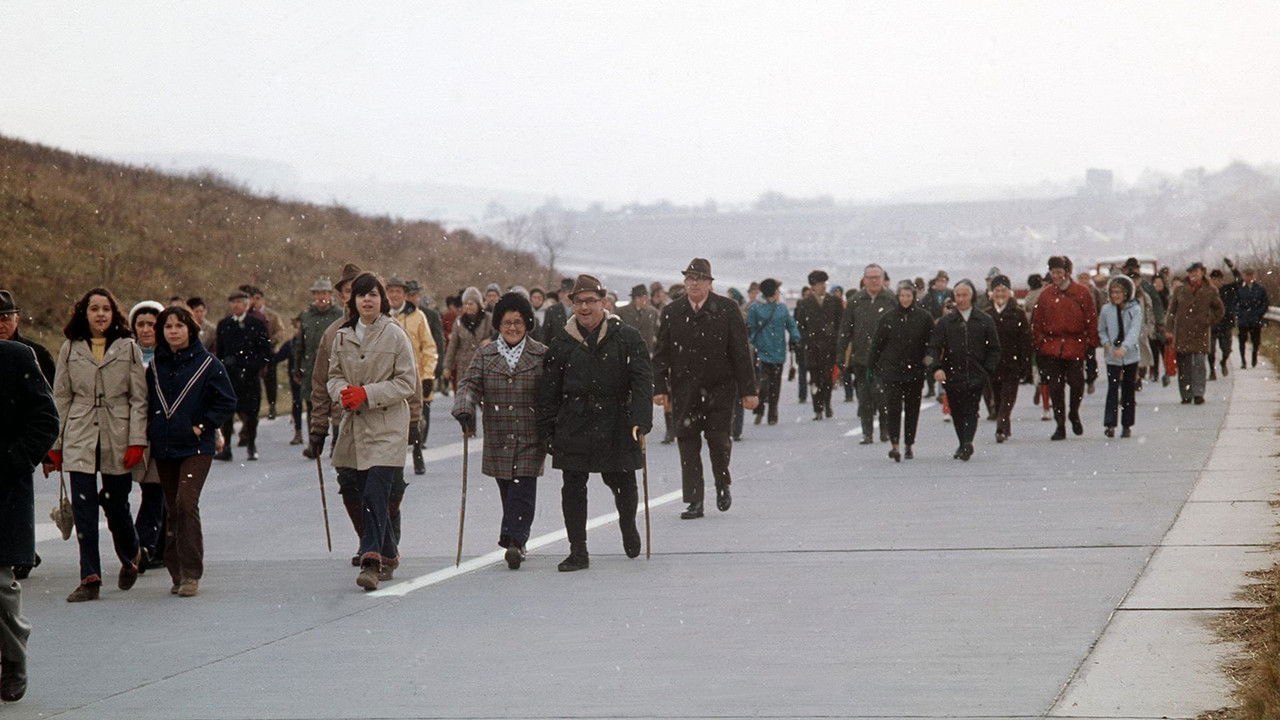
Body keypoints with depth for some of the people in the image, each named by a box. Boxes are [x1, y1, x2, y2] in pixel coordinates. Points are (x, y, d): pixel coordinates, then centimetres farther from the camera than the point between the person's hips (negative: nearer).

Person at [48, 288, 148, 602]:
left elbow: (139, 399, 1)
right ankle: (90, 578, -4)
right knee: (84, 507, -6)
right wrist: (55, 444, 7)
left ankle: (130, 558, 34)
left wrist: (137, 441, -7)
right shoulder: (70, 349, 8)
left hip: (117, 438, -1)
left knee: (116, 505, 6)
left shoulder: (129, 349, 3)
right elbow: (60, 398, 10)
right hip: (80, 437, 1)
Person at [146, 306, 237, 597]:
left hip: (196, 447, -5)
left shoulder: (207, 363, -2)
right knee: (172, 510, 8)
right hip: (163, 449, 5)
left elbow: (227, 401, -1)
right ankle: (178, 574, 15)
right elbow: (146, 404, 20)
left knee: (186, 502, -19)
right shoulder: (155, 366, 10)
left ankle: (192, 574, -16)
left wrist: (203, 426, -8)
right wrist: (150, 435, 7)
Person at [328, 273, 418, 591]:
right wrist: (343, 392, -8)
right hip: (355, 424, 5)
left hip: (387, 426, -5)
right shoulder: (343, 335, 9)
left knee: (375, 493, -17)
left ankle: (372, 560, -21)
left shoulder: (395, 335, -5)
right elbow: (335, 374, 15)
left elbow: (407, 382, -6)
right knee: (368, 494, 10)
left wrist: (367, 394, -15)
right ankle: (388, 556, 24)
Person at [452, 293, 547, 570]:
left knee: (523, 490, -12)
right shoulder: (485, 355, 8)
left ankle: (515, 540, -16)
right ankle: (515, 542, 19)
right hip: (498, 437, 2)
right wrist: (464, 410, -19)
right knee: (507, 491, 7)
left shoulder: (542, 355, 2)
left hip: (530, 437, -2)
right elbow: (469, 384, 0)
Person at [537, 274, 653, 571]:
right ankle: (578, 552, 7)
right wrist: (547, 431, 6)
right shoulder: (562, 343, 6)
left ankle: (628, 525, 38)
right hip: (573, 428, 2)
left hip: (616, 426, -1)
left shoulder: (626, 338, 0)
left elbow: (642, 380, -4)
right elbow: (549, 391, 10)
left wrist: (640, 421, -15)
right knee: (573, 489, 0)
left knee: (623, 485, 6)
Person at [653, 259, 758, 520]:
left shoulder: (727, 309, 0)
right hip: (684, 391, 2)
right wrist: (659, 388, -1)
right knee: (688, 445, 1)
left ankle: (723, 485, 23)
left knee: (719, 440, -5)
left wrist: (748, 390, -4)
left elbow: (741, 352, -1)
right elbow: (661, 354, 8)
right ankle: (694, 502, 7)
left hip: (720, 389, -2)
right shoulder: (671, 312, 6)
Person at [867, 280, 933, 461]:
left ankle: (909, 445, 20)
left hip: (915, 372, 1)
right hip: (891, 370, -1)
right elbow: (876, 343, 6)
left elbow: (931, 344, 6)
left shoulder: (924, 317, 2)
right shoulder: (887, 318, 2)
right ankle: (894, 444, -13)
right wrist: (871, 366, 5)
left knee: (912, 409, 8)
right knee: (893, 407, -11)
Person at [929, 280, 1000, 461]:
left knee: (971, 411, -13)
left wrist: (987, 371, -1)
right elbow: (934, 347, 2)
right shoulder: (945, 322, 8)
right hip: (952, 376, 2)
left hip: (976, 376, -2)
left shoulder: (984, 322, 8)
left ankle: (967, 443, -24)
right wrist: (937, 368, -15)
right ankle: (964, 445, 17)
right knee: (957, 412, 6)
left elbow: (994, 349, 11)